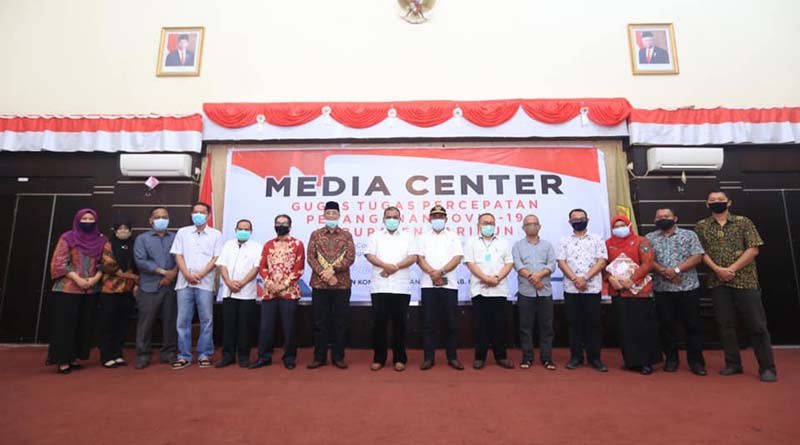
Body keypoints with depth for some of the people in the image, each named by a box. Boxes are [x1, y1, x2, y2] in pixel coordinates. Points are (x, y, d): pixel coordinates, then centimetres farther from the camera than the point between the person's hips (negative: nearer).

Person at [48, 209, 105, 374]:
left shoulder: (100, 240, 8)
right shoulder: (67, 238, -1)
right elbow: (59, 262, -6)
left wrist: (95, 278, -9)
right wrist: (78, 279, -14)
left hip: (91, 290, 4)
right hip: (68, 289, -4)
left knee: (84, 325, 6)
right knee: (65, 325, -2)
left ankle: (73, 358, 17)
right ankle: (63, 361, 5)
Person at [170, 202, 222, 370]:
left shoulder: (215, 234, 6)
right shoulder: (182, 232, 11)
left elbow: (216, 259, 0)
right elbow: (178, 256, 5)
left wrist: (200, 275, -11)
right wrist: (188, 275, -9)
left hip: (205, 283, -1)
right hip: (184, 282, 2)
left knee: (206, 320, 2)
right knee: (183, 320, 5)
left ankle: (204, 355, 11)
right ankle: (184, 356, 14)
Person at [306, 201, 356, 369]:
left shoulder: (347, 235, 6)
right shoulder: (316, 234, 8)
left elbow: (350, 258, -4)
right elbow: (310, 257, 0)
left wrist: (332, 270, -16)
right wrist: (324, 274, -13)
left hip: (342, 285, 0)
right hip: (319, 284, 1)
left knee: (339, 322, 5)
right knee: (319, 322, 5)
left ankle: (338, 357, 16)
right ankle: (319, 357, 17)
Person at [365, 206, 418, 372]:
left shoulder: (407, 237, 12)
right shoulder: (375, 237, 13)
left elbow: (413, 257, 0)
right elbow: (369, 256, -1)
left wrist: (395, 267, -12)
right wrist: (386, 265, -17)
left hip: (401, 288, 0)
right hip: (379, 287, 0)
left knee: (399, 323, 4)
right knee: (379, 323, 3)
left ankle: (399, 359, 14)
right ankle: (378, 358, 14)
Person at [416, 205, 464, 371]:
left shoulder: (453, 237, 11)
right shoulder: (423, 237, 12)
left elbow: (457, 258, -1)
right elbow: (419, 258, 0)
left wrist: (441, 272, -15)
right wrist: (433, 273, -15)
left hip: (449, 284, 0)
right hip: (428, 284, 0)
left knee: (452, 322, 3)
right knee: (428, 322, 1)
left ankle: (452, 357, 14)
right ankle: (429, 357, 9)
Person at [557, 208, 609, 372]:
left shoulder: (597, 240, 6)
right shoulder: (564, 241, 8)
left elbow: (601, 261, -3)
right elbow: (561, 262, -1)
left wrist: (585, 278, -13)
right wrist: (575, 279, -14)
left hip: (592, 288, -1)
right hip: (571, 289, 1)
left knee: (593, 323, 3)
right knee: (574, 323, 6)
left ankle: (594, 358, 13)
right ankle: (576, 357, 14)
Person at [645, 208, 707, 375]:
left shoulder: (689, 235, 4)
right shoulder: (649, 238, 8)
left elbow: (697, 256, -6)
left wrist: (676, 270, -16)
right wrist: (664, 272, -16)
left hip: (688, 288, -1)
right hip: (662, 289, 1)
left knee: (692, 325, 4)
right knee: (666, 325, 6)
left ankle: (696, 361, 14)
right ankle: (671, 359, 18)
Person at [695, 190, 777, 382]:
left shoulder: (744, 222, 3)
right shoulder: (701, 226, 7)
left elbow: (753, 249, -4)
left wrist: (732, 269, -13)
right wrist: (717, 269, -14)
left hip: (745, 280, -1)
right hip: (718, 283, 1)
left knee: (757, 324, 1)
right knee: (725, 324, 7)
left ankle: (767, 367, 12)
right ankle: (733, 364, 18)